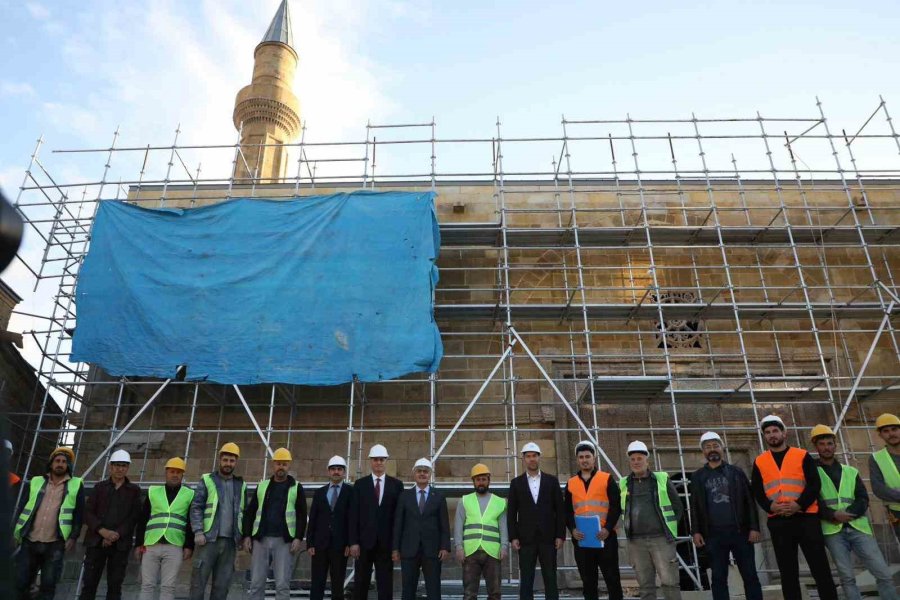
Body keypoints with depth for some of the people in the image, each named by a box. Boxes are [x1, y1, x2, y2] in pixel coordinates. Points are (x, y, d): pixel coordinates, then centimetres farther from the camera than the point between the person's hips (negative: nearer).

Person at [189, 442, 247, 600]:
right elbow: (196, 507, -2)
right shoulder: (207, 480, 5)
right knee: (199, 579, -4)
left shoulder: (241, 485, 14)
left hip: (230, 540, 3)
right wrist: (198, 532, -13)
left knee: (222, 583, 4)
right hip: (209, 538, -3)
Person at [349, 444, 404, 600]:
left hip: (386, 542, 0)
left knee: (385, 584, 3)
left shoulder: (396, 484, 4)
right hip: (364, 541, 0)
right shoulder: (360, 484, 5)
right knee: (360, 582, 7)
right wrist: (353, 542, -6)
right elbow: (354, 515, 1)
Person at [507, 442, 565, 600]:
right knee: (526, 580, 2)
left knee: (550, 579, 4)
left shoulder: (552, 481, 6)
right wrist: (513, 537, -4)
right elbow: (511, 513, 3)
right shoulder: (516, 483, 6)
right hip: (526, 539, 0)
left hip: (548, 538, 0)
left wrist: (560, 535, -2)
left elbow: (560, 510, 4)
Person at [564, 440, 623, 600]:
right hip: (581, 539, 3)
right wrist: (573, 529, -8)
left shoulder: (607, 479, 3)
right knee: (588, 581, 8)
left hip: (605, 537, -2)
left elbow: (615, 506, -2)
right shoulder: (571, 483, 10)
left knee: (612, 578, 2)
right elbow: (568, 510, 9)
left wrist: (608, 528, -15)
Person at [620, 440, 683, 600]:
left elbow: (678, 507, 8)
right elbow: (621, 509, 18)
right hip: (636, 542, 2)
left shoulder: (662, 479, 1)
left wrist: (668, 526, 4)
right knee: (645, 585, 8)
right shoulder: (624, 484, 6)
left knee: (669, 582, -2)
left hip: (661, 539, -2)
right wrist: (631, 526, 9)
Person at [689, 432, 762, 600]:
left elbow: (749, 501, 5)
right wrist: (696, 531, 0)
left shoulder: (736, 472, 8)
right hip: (714, 535, 0)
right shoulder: (697, 477, 9)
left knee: (750, 575, 3)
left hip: (740, 531, 0)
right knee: (719, 578, 3)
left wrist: (754, 527, -4)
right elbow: (694, 507, 9)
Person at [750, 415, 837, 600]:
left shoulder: (802, 456, 5)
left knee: (820, 567, 1)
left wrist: (799, 504, -16)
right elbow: (757, 491, 7)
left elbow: (814, 484, -3)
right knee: (787, 572, 8)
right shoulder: (759, 462, 10)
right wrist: (770, 506, -12)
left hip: (806, 517, -2)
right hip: (777, 522, 2)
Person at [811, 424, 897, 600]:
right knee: (847, 578, -4)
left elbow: (863, 499, 7)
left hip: (857, 528, 3)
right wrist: (833, 515, -17)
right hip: (833, 531, -3)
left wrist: (847, 514, -11)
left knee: (884, 574, -1)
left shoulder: (851, 472, 18)